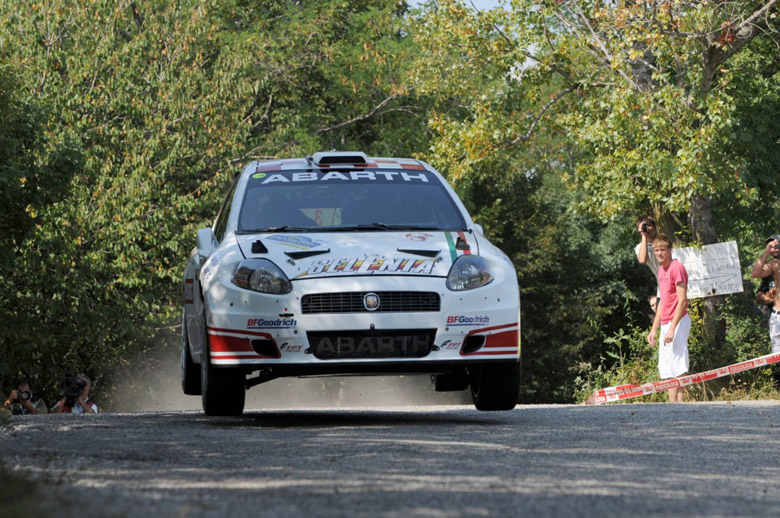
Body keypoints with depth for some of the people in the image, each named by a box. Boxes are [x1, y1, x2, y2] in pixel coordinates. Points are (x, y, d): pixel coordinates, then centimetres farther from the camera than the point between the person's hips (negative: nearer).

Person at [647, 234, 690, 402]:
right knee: (666, 369, 9)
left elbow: (682, 301, -17)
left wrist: (672, 328, -22)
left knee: (677, 367, -11)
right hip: (665, 324, 9)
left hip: (677, 322, -9)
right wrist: (654, 329, 20)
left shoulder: (676, 268, -12)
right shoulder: (661, 269, 16)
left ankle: (680, 404, -13)